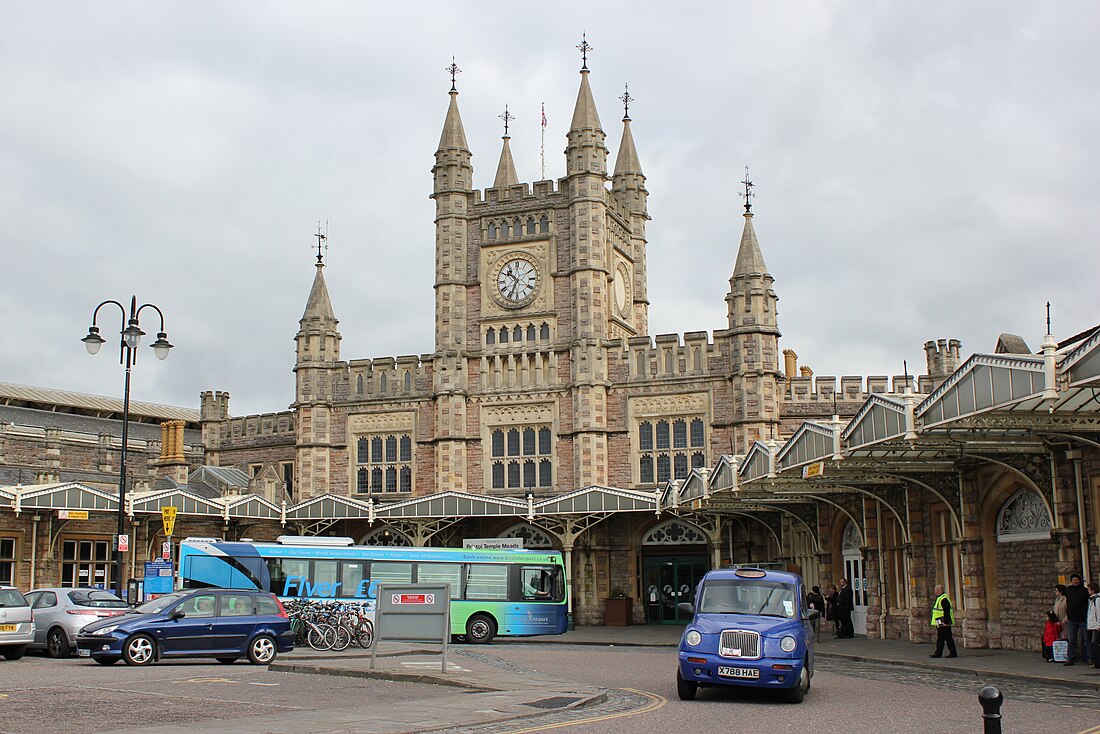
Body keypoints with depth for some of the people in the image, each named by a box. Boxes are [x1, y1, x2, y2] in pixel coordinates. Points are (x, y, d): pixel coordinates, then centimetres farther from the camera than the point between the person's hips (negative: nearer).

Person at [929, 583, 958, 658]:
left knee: (948, 638, -4)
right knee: (940, 638, 11)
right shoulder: (939, 598, 15)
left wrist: (946, 622, -25)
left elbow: (947, 612, -24)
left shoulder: (944, 599, -19)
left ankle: (953, 653, 3)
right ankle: (938, 653, 14)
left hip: (943, 623, -11)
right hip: (939, 623, 11)